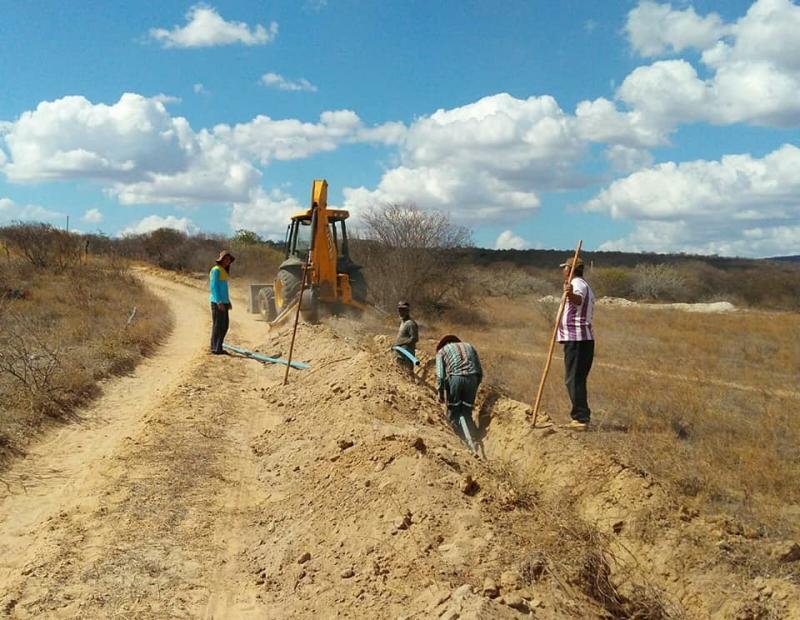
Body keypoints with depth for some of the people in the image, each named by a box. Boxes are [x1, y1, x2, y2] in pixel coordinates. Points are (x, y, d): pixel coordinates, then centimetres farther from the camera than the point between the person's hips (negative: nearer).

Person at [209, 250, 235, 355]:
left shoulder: (224, 271, 18)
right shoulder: (216, 270, -10)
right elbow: (213, 287, -17)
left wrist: (228, 301, 21)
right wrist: (219, 302, -23)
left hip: (224, 302, 9)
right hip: (217, 302, -9)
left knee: (225, 325, 11)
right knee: (217, 325, -5)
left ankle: (218, 347, 18)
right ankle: (215, 348, 1)